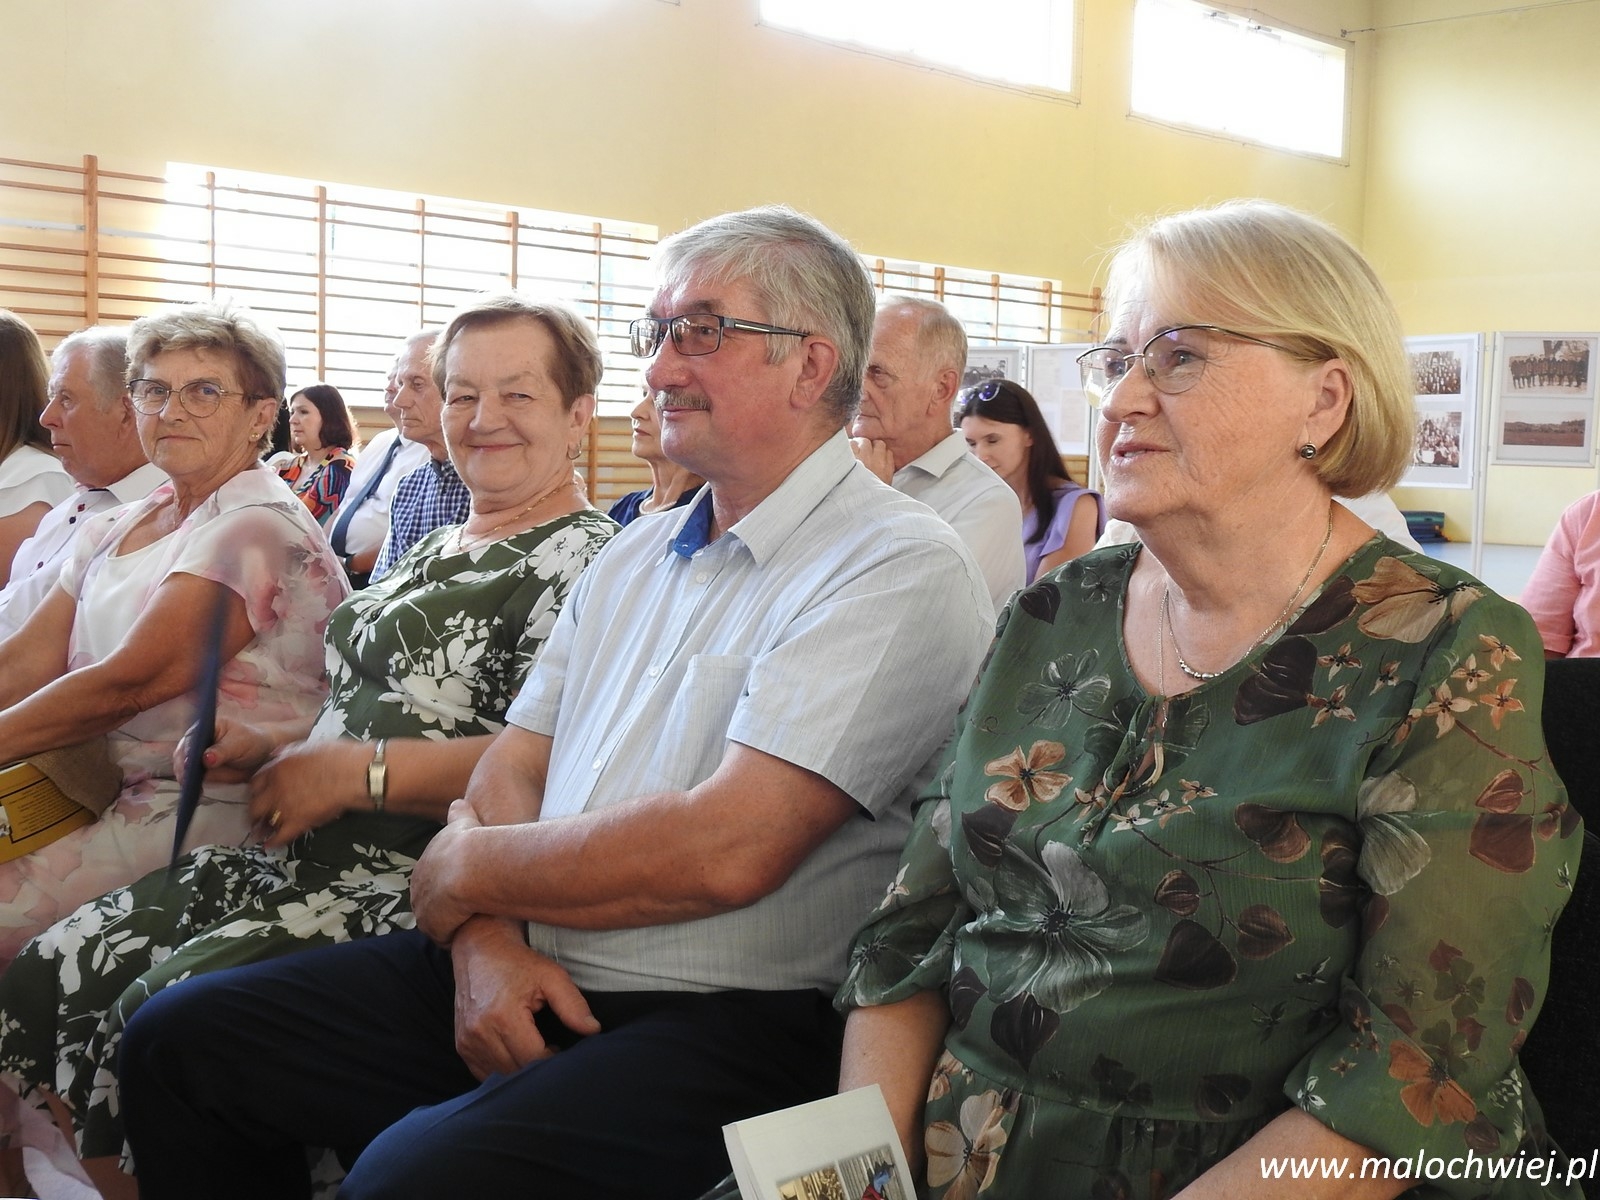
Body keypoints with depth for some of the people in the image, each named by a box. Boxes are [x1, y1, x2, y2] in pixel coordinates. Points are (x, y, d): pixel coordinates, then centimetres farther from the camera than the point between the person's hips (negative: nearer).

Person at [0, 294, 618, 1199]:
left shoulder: (585, 558, -9)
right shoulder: (441, 549, 21)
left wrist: (352, 771, -17)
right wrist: (278, 750, 9)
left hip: (422, 885, -9)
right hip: (312, 858, 9)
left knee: (166, 1010, -24)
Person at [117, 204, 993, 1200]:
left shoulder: (896, 567, -13)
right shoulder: (639, 552, 16)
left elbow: (727, 849, -22)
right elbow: (514, 765, 13)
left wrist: (466, 869, -8)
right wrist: (485, 934, -9)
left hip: (726, 1018, -8)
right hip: (522, 974, 8)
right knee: (179, 1039, 4)